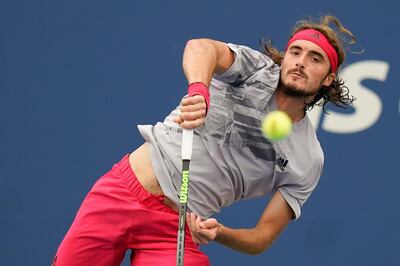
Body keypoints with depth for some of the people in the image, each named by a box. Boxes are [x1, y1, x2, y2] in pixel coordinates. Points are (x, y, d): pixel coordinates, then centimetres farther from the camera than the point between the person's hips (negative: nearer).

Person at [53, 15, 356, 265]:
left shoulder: (308, 161, 1)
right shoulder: (256, 67, -1)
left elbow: (263, 236, 1)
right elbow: (200, 47, -23)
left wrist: (218, 232, -21)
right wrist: (199, 89, -46)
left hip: (179, 229, 0)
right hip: (123, 189, 0)